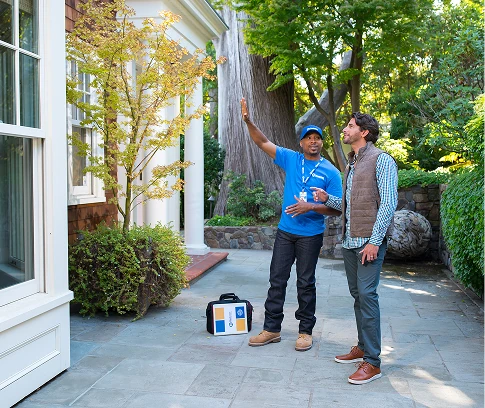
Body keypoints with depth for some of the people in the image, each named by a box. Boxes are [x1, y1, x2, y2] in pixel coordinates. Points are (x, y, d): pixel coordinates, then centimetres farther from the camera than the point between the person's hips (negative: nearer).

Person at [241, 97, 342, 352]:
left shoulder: (330, 172, -4)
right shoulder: (291, 159, 5)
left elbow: (336, 208, -6)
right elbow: (263, 143, 2)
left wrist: (311, 207, -21)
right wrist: (248, 121, -13)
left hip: (310, 235, -3)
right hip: (285, 231, 3)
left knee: (305, 284, 5)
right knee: (277, 280, 6)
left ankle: (305, 332, 18)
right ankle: (272, 329, 16)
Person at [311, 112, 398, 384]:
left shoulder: (381, 160, -7)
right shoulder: (352, 164, 19)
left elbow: (388, 203, -14)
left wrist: (374, 241, -19)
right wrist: (327, 199, 6)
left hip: (370, 241, -8)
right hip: (350, 240, 9)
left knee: (367, 294, -11)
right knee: (358, 294, 13)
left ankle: (372, 363, -6)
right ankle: (363, 348, 25)